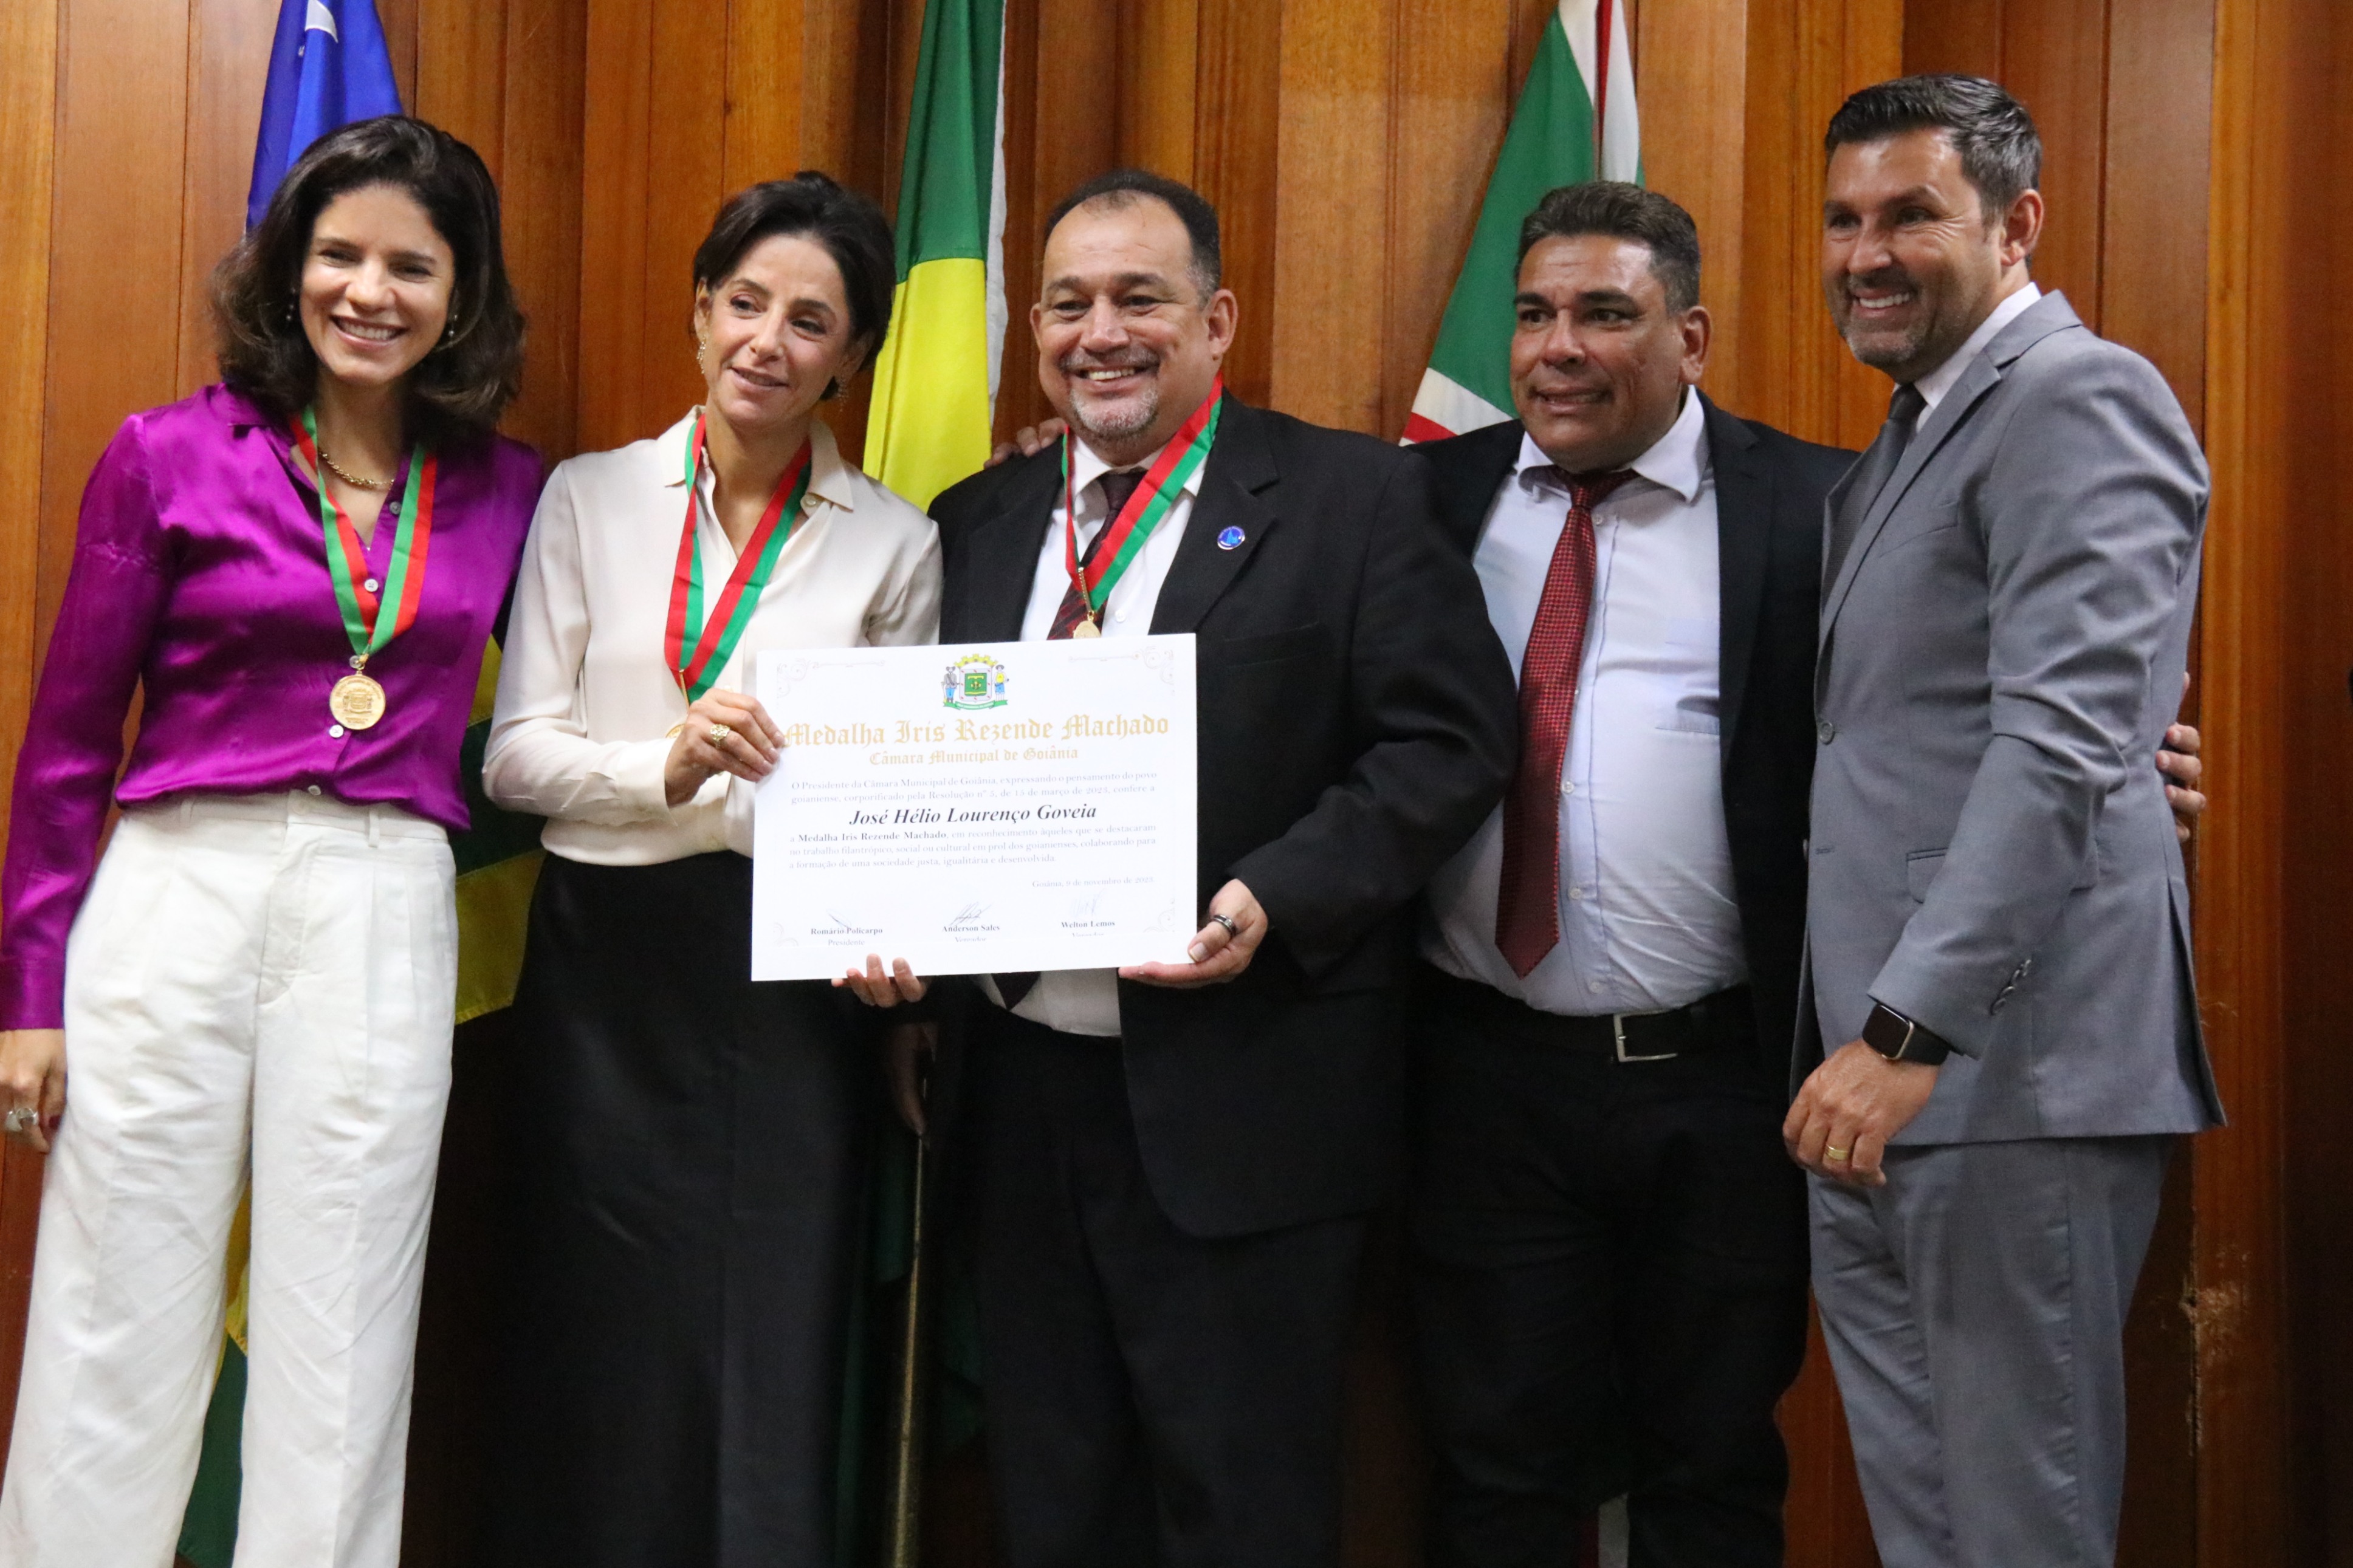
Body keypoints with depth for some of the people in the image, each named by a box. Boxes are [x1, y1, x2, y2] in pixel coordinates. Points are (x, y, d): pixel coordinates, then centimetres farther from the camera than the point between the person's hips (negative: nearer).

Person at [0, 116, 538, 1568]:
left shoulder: (506, 493, 7)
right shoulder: (170, 456, 2)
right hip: (175, 898, -1)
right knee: (117, 1337, 5)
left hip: (390, 921, 2)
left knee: (342, 1352, 8)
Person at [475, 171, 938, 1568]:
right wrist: (665, 769, -15)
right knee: (602, 1358, 8)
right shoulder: (591, 499, 6)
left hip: (790, 972, -1)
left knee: (774, 1361, 2)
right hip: (606, 965, 1)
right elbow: (515, 752, 2)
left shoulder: (894, 542, 5)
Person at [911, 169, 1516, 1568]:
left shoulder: (1355, 498, -2)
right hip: (1018, 1084, 5)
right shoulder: (980, 522, 14)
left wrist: (1274, 900, -20)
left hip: (1235, 1107, -5)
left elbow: (1453, 739, -9)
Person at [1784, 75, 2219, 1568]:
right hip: (1884, 1052, 9)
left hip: (2009, 1055, -9)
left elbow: (2062, 740, -21)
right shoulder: (1917, 428, 21)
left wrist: (1910, 1025, -26)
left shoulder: (2078, 401, -10)